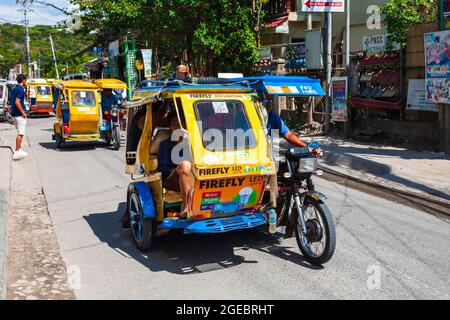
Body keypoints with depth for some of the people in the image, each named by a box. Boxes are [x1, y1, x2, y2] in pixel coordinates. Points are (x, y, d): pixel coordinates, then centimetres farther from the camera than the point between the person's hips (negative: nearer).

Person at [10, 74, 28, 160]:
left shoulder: (14, 89, 15)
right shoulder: (21, 89, -15)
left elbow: (12, 101, 20)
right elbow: (17, 102, -24)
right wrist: (23, 112, -18)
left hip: (15, 114, 10)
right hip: (19, 114, -10)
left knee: (20, 133, 17)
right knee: (20, 133, -6)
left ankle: (19, 150, 22)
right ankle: (17, 152, -5)